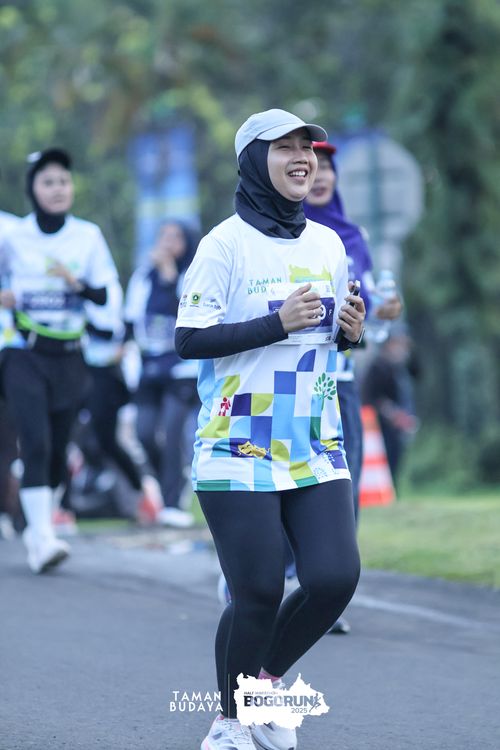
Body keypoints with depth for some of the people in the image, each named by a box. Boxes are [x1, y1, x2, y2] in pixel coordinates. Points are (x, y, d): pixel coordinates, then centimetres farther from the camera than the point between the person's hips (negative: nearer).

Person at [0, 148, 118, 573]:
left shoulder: (89, 236, 3)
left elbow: (106, 295, 1)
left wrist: (76, 281, -16)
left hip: (68, 357, 2)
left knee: (58, 450, 6)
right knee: (36, 445, -15)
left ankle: (38, 528, 25)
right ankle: (43, 539, -19)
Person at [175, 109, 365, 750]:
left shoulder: (327, 243, 11)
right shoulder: (226, 243, -8)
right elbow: (188, 339, -13)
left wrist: (351, 330, 1)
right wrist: (278, 323, -19)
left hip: (316, 449, 6)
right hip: (240, 451, -5)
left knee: (334, 577, -7)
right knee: (258, 595, -5)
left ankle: (266, 681, 19)